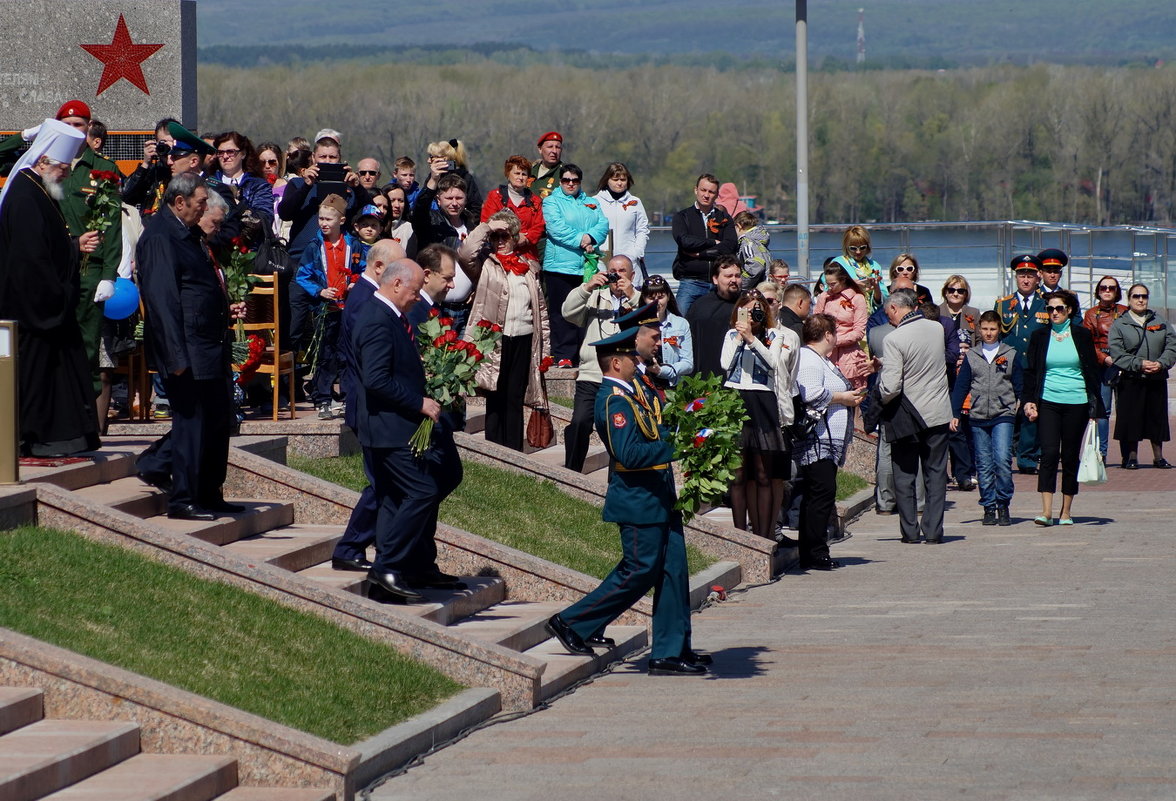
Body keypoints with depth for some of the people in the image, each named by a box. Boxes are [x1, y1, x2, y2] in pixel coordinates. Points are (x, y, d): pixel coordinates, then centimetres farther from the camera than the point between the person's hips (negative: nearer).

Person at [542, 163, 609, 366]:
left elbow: (603, 224, 5)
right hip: (561, 265, -4)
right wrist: (580, 241, -16)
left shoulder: (591, 203, 20)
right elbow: (556, 228, -10)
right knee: (562, 313, -6)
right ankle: (563, 356, -4)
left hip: (588, 266, 4)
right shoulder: (552, 202, 6)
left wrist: (590, 237, -15)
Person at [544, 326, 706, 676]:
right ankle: (572, 623, 8)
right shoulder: (614, 401, -18)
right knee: (639, 572, -4)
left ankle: (672, 651, 11)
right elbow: (628, 454, -27)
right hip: (640, 502, -10)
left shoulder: (631, 390, 11)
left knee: (673, 571, 8)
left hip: (659, 499, 10)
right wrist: (673, 447, -25)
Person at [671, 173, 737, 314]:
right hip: (690, 281, -1)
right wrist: (714, 243, -3)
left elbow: (731, 246, -2)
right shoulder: (682, 217, 10)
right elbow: (684, 241, -9)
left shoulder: (724, 218, 13)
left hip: (718, 283, 1)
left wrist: (699, 253, -6)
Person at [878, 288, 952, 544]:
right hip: (938, 414, 4)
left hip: (906, 417, -4)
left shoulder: (894, 339, -17)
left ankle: (910, 530, 8)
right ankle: (933, 530, 7)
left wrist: (881, 398, 0)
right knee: (935, 473, 9)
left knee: (904, 475, 8)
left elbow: (891, 386, -22)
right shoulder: (937, 329, 0)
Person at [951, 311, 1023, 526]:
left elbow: (1019, 386, 9)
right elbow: (960, 386, 10)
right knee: (984, 466, 3)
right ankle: (989, 507, 10)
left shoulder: (1010, 355, 6)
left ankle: (1003, 505, -2)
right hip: (978, 418, 2)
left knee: (1002, 460, -14)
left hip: (1003, 416, -2)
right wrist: (955, 414, 6)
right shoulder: (971, 357, 9)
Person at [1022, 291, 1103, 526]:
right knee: (1049, 453, -12)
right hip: (1048, 402, 0)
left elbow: (1093, 371, 8)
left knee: (1070, 456, 4)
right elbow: (1030, 371, 10)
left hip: (1076, 403, 0)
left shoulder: (1082, 336, 5)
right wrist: (1028, 400, -2)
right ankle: (1046, 511, -16)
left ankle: (1066, 511, 13)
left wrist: (1095, 406, 4)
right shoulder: (1039, 336, 7)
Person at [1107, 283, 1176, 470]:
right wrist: (1139, 364, -18)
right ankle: (1131, 456, 8)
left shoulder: (1160, 322, 12)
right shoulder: (1119, 325, 2)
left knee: (1157, 417, 7)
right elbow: (1117, 353, -7)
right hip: (1131, 380, -3)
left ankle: (1158, 455, 17)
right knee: (1131, 418, -2)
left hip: (1157, 379, 3)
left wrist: (1160, 364, -13)